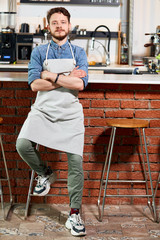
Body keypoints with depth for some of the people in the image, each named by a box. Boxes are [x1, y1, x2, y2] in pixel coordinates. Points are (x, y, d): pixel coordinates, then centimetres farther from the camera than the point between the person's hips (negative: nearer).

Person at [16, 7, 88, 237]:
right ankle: (45, 174, 8)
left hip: (70, 114, 0)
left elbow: (81, 84, -9)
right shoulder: (39, 52, 8)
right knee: (23, 144, -24)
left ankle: (74, 214, 10)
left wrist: (52, 76, -9)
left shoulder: (78, 52, 8)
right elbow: (34, 84, -7)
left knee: (76, 161, -4)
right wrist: (67, 79, -10)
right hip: (43, 111, 0)